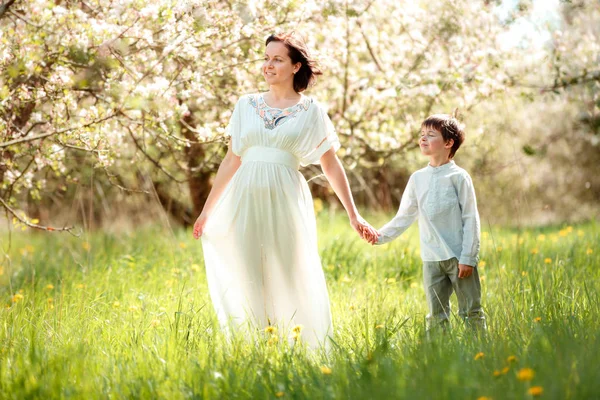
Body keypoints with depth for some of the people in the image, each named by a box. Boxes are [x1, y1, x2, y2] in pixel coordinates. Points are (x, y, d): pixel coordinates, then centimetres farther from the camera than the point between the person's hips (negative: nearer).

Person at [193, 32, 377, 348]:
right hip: (247, 200, 2)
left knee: (292, 278, 0)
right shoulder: (246, 105, 11)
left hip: (286, 201, -2)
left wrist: (353, 215, 4)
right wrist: (207, 210, 15)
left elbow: (331, 166, 6)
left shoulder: (311, 111, 4)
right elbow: (231, 160, 14)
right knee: (250, 281, 3)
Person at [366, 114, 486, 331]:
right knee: (436, 316, 7)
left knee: (471, 312, 2)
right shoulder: (417, 178, 9)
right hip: (431, 260, 4)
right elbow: (404, 216, 13)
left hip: (459, 257, -4)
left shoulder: (458, 177, -5)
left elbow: (470, 219, -6)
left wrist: (468, 258, -11)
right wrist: (381, 235, -1)